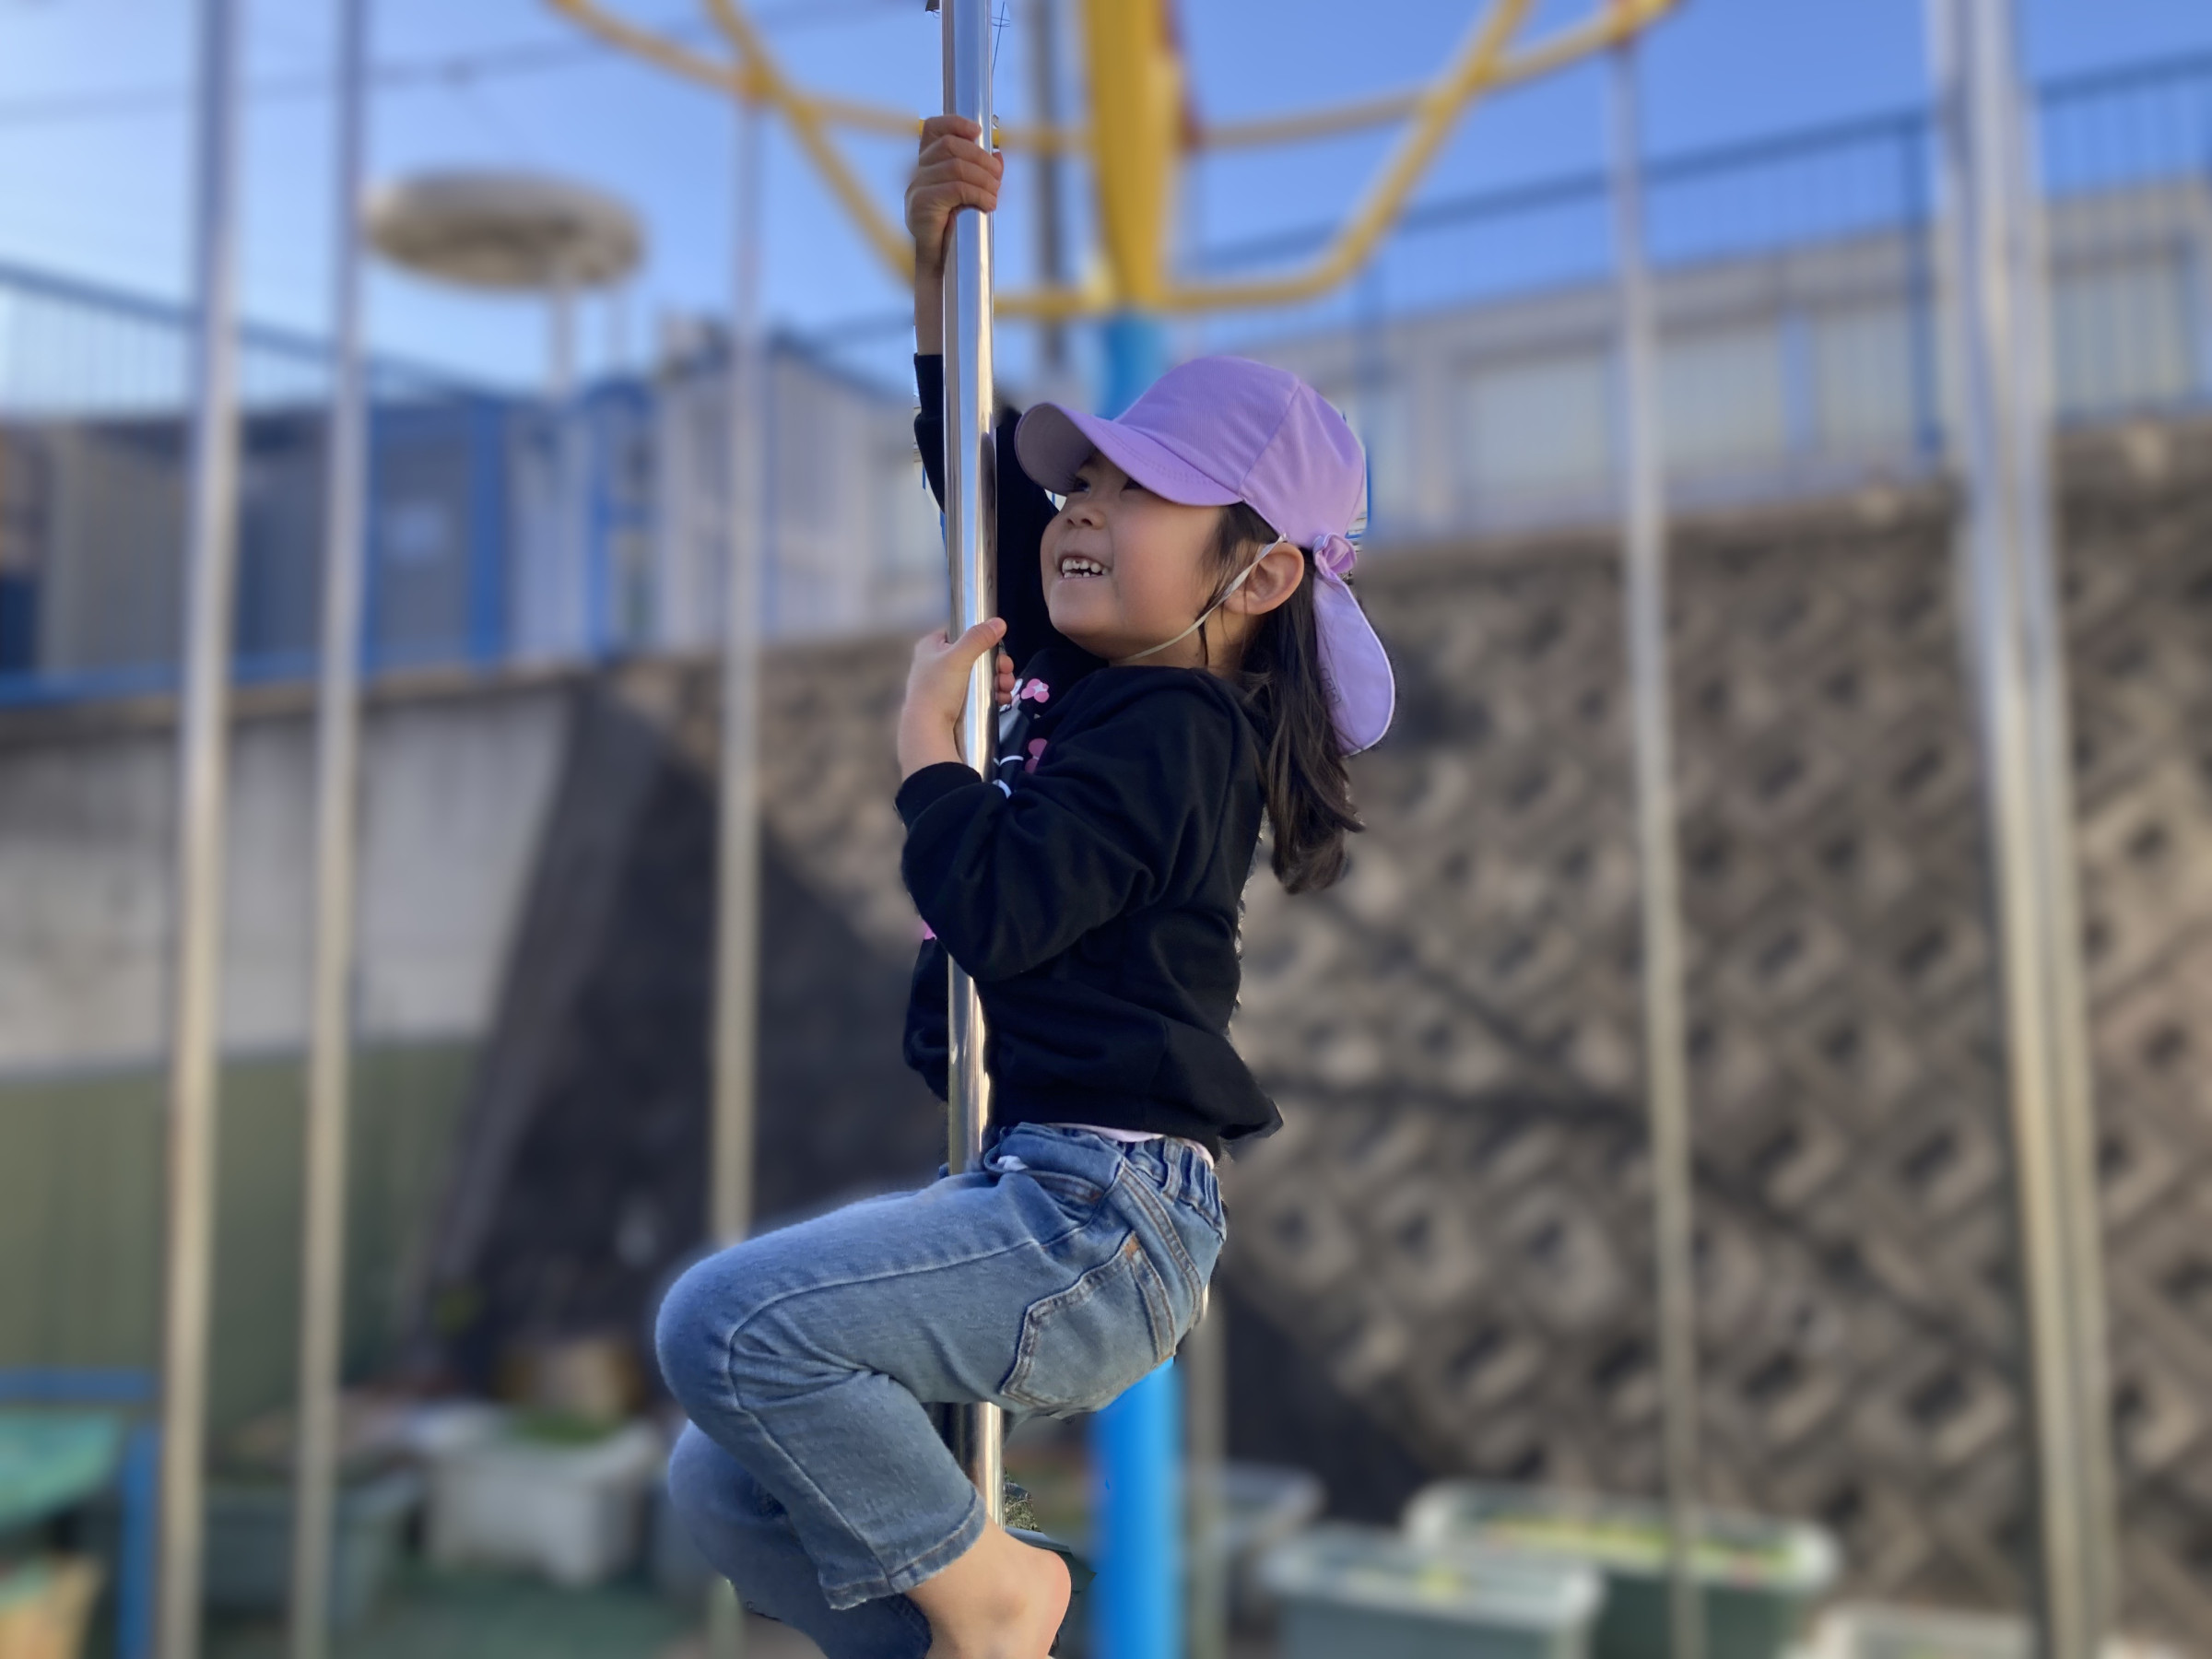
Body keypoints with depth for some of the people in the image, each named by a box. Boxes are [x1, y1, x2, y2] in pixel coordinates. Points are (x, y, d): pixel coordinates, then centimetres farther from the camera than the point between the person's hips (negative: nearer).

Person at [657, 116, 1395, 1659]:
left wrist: (927, 737, -10)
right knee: (730, 1491, 9)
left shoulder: (1173, 732, -13)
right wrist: (941, 269, 16)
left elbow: (995, 911, -25)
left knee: (727, 1324, -24)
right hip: (1031, 1195, 9)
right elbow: (988, 481, 22)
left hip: (1099, 1220, -9)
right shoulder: (1093, 676, 13)